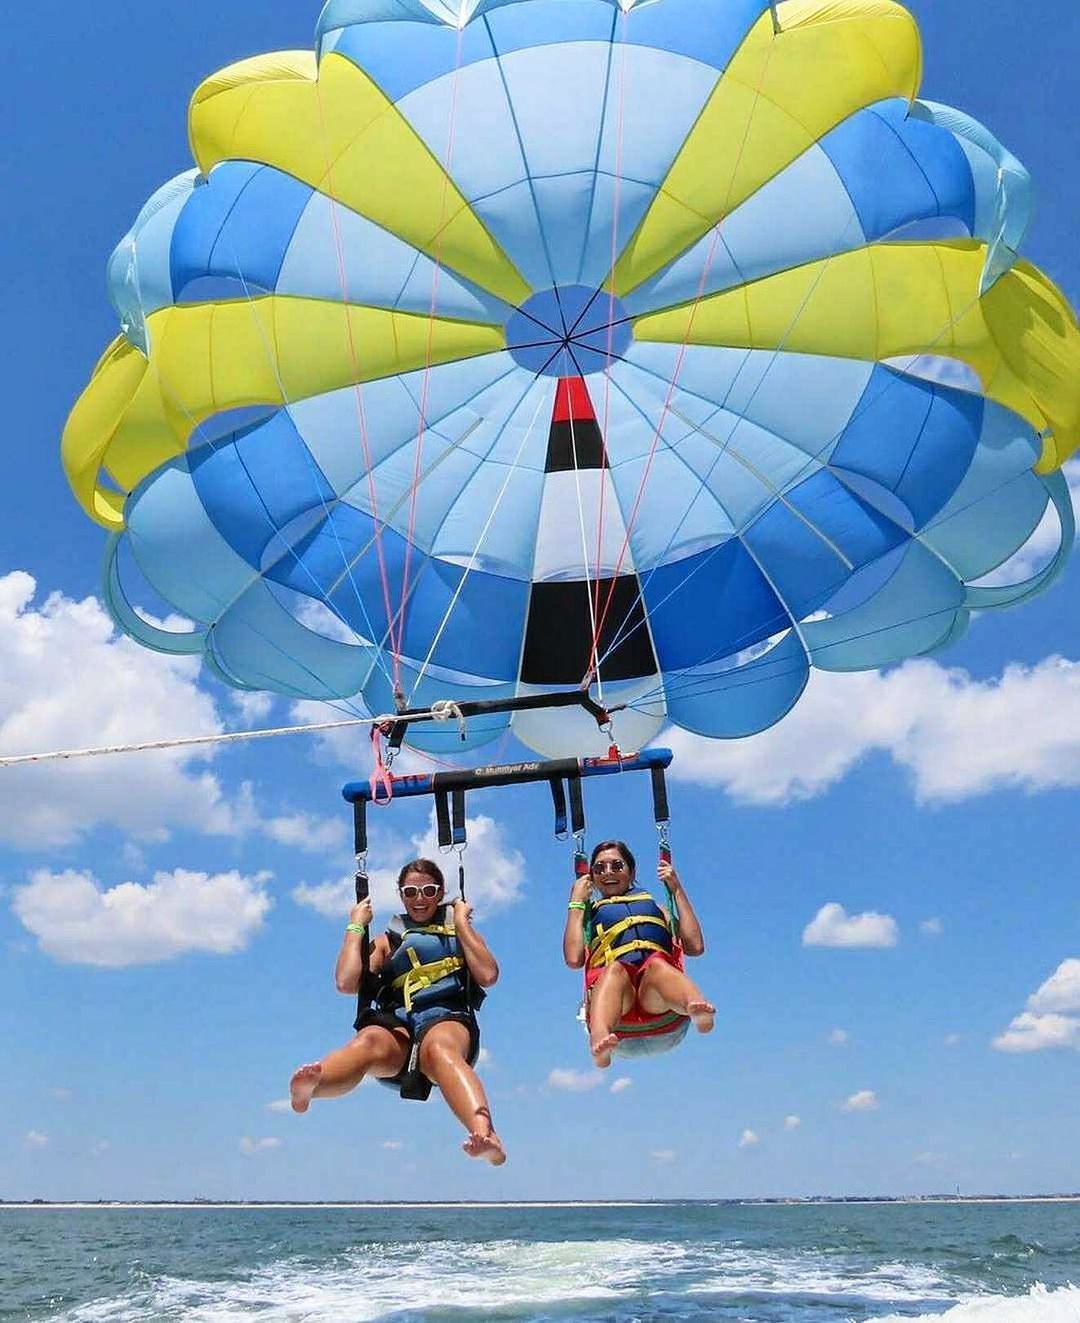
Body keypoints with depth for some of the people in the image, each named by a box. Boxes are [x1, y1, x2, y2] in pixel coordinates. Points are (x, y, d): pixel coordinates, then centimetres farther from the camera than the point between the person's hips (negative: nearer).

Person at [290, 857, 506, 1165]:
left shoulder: (461, 931, 27)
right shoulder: (388, 940, 30)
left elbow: (488, 975, 5)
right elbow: (346, 983, 12)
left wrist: (461, 923, 8)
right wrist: (356, 927, 17)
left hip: (448, 1019, -2)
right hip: (396, 1026, 2)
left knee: (438, 1047, -41)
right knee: (369, 1041, -37)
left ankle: (485, 1135, -70)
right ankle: (306, 1088, -70)